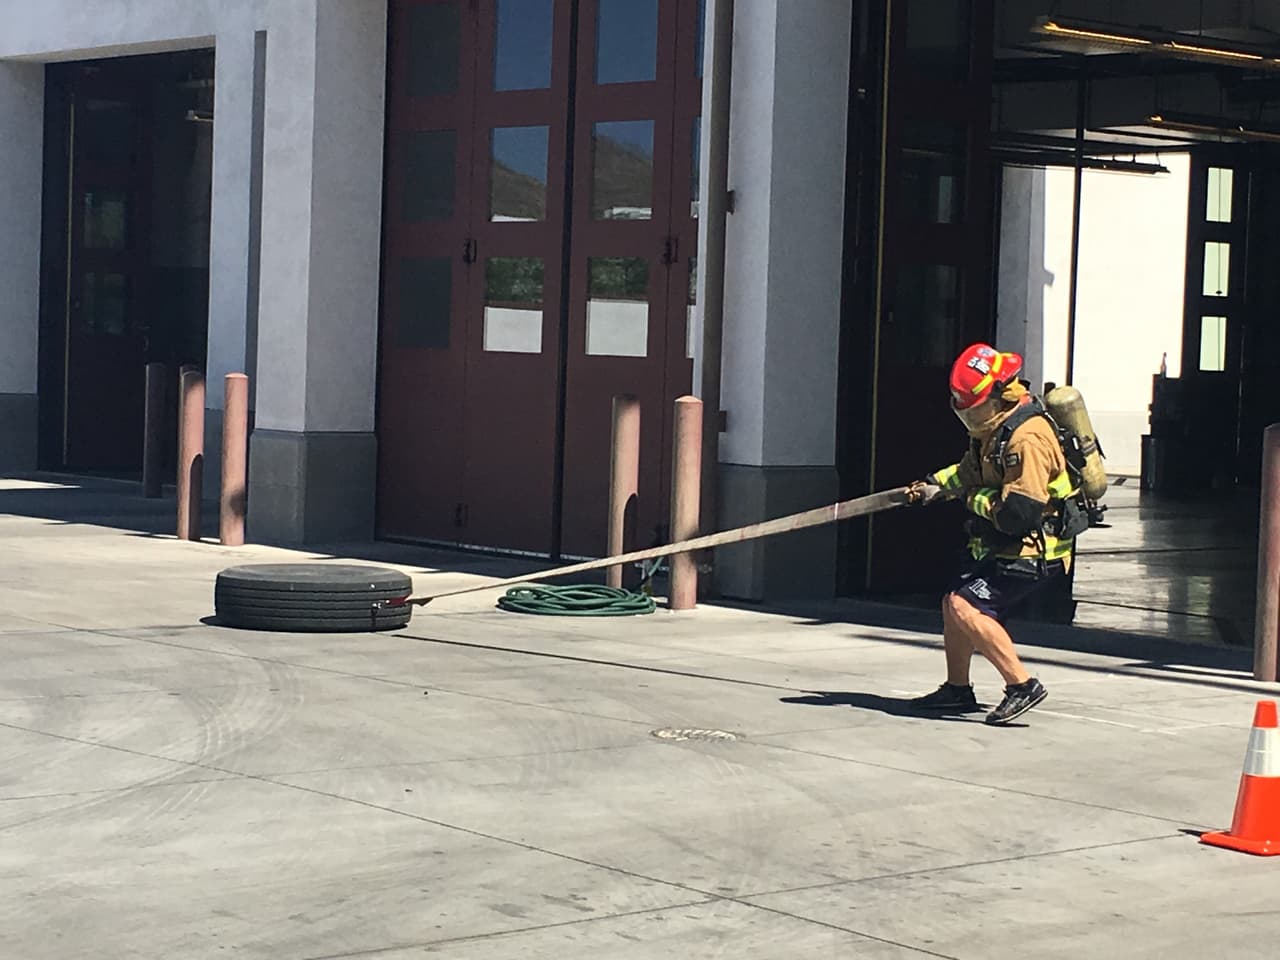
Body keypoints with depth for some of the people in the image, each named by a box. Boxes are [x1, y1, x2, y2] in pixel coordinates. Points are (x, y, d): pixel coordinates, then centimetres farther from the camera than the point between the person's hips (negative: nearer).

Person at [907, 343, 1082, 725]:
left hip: (1032, 553, -10)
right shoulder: (993, 426, 5)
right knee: (954, 604, 19)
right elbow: (972, 469, 27)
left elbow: (1017, 514, -32)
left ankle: (1022, 685, -19)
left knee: (965, 607, -21)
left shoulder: (1027, 439, -27)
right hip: (999, 547, 10)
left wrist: (979, 500, -15)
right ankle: (957, 690, 35)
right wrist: (938, 484, 11)